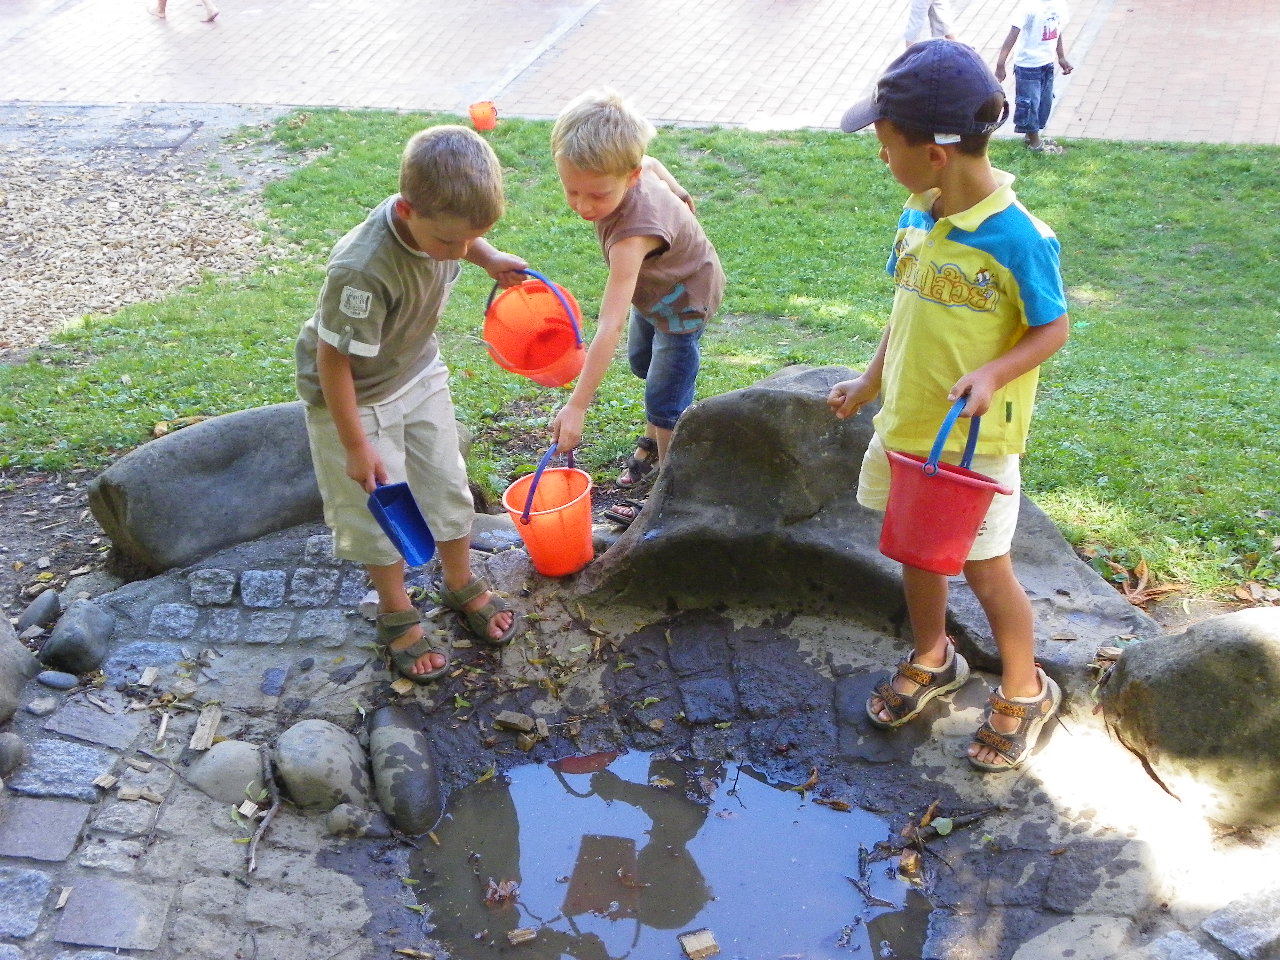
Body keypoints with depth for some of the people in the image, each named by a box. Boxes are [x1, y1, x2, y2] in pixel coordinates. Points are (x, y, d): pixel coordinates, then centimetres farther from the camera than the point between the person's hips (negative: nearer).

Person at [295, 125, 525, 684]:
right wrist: (355, 446, -22)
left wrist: (490, 259, -2)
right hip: (355, 395, -6)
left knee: (447, 485, 16)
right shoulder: (362, 271, -40)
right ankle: (396, 612, 32)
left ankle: (462, 586, 40)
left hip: (419, 373, 6)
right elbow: (334, 361, -29)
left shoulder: (441, 218, -20)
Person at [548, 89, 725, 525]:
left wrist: (577, 406, -53)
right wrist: (678, 192, 21)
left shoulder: (631, 235, -49)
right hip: (655, 287, 9)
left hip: (683, 301, -9)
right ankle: (652, 442, 52)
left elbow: (609, 326, -52)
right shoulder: (623, 169, -28)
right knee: (642, 363, 28)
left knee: (664, 402, -4)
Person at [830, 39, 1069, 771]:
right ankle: (932, 659, 44)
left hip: (975, 438, -6)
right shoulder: (917, 216, -3)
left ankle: (1026, 691, 31)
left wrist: (993, 374, -30)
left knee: (984, 568, 7)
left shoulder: (1018, 237, -23)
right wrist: (870, 383, 17)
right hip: (905, 425, 6)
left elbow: (1053, 329, -13)